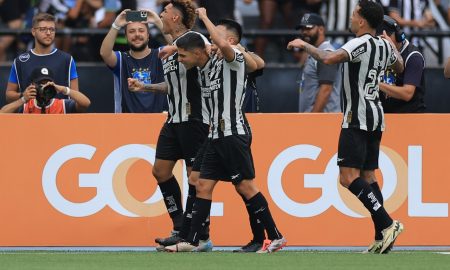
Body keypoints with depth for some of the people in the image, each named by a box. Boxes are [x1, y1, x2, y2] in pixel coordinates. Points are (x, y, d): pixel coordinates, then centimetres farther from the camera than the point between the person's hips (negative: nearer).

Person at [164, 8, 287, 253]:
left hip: (233, 134, -8)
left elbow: (223, 45, -33)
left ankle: (276, 237, -1)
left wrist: (205, 17, -20)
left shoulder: (233, 60, -12)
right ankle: (192, 241, 6)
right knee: (204, 186, 5)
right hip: (215, 136, 8)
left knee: (245, 186, -7)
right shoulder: (206, 67, 12)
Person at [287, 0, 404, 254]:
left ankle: (387, 223, -21)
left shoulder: (360, 44, -15)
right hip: (376, 116, 9)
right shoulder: (384, 46, 10)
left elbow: (329, 59, -30)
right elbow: (400, 68, 31)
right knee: (368, 176, 10)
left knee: (349, 177, -12)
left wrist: (305, 45, -15)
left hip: (357, 118, -9)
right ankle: (382, 238, 5)